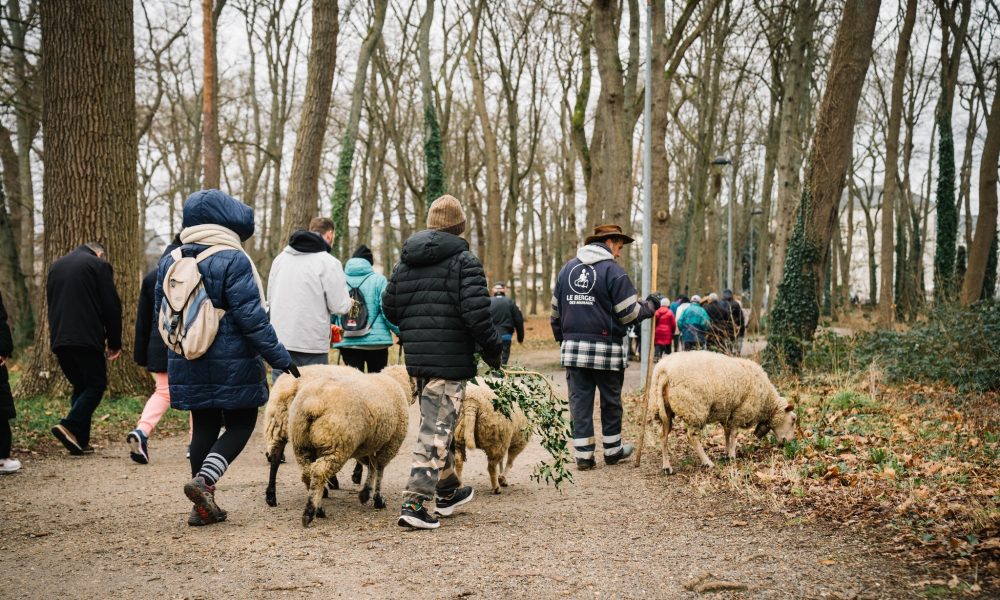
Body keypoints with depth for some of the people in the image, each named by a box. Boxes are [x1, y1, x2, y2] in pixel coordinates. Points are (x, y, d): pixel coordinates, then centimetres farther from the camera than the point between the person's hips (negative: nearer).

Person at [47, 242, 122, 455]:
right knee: (96, 384, 0)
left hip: (59, 340, 7)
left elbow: (51, 304, 23)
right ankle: (70, 426, -17)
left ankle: (80, 442, 8)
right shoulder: (98, 265, -1)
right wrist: (114, 343, 2)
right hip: (87, 339, -7)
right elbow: (112, 307, -4)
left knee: (80, 386, 13)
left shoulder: (55, 266, 20)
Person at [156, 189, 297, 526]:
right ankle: (203, 479, -12)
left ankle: (204, 506, 15)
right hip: (231, 364, -6)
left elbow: (161, 312, 14)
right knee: (241, 423, 9)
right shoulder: (233, 261, -14)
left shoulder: (169, 262, 7)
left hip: (185, 363, 6)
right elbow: (251, 317, -17)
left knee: (204, 427, 14)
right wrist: (279, 358, -13)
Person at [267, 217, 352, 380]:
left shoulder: (280, 258, 9)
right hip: (312, 343, -5)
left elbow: (270, 298, 16)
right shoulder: (329, 263, -10)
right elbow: (340, 306, -8)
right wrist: (349, 301, 12)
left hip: (280, 338, 5)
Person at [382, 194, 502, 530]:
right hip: (450, 359, -7)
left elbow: (389, 306, 13)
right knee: (437, 429, -4)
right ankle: (415, 502, -9)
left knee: (436, 423, 21)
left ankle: (448, 490, 35)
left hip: (415, 358, 7)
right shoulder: (463, 260, -10)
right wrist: (492, 348, -5)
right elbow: (476, 312, -18)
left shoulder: (406, 262, 11)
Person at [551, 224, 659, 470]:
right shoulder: (613, 271, -8)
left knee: (580, 401, 6)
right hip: (605, 348, -4)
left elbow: (555, 311, 15)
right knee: (611, 401, 12)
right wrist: (650, 306, 8)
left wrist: (562, 338, 26)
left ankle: (583, 454, 7)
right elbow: (629, 313, -9)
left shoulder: (567, 269, 11)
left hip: (573, 348, 4)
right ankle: (612, 450, 23)